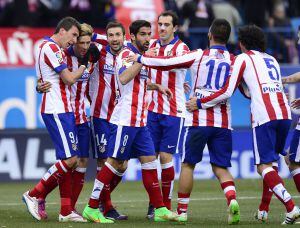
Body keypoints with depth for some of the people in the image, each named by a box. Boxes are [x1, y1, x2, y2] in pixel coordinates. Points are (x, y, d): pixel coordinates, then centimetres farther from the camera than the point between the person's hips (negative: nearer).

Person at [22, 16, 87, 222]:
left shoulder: (50, 48, 20)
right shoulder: (51, 48, -11)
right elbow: (69, 79, -12)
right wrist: (83, 67, 3)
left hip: (63, 110, 10)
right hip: (57, 111, -10)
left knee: (68, 160, 7)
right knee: (70, 159, -13)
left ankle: (66, 211, 6)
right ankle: (35, 195, -6)